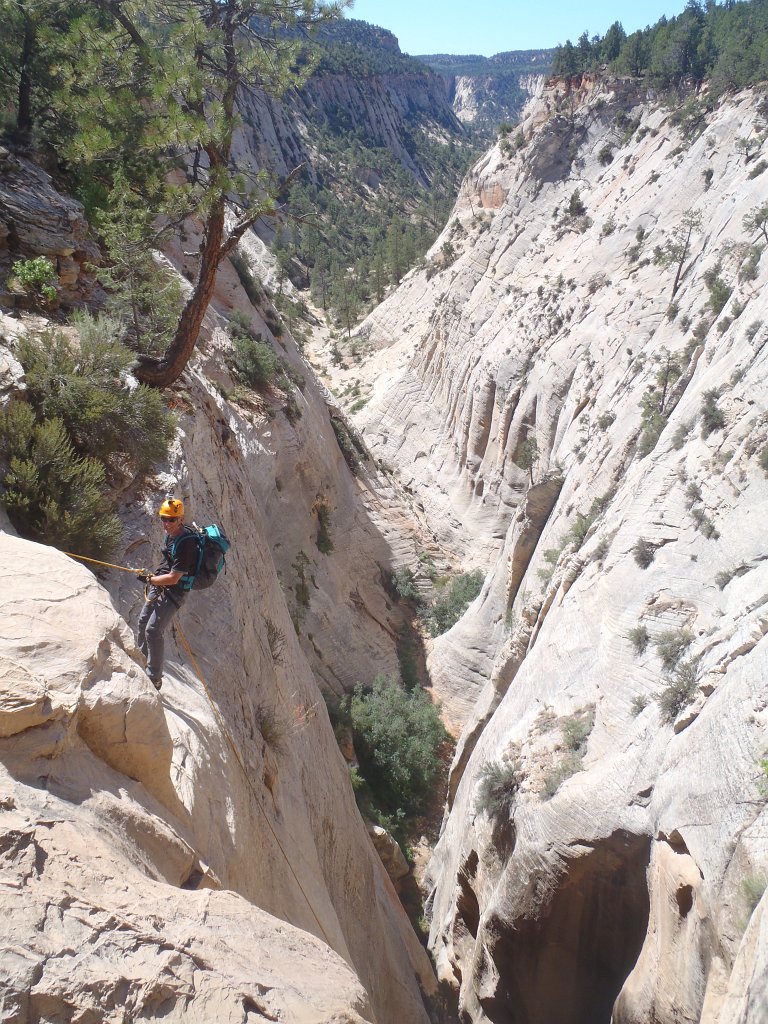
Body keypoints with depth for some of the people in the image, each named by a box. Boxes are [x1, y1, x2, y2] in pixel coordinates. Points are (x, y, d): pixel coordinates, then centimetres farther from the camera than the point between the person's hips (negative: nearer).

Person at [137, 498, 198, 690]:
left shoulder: (185, 544, -27)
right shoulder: (171, 533, 2)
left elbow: (173, 578, -26)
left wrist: (150, 579, -14)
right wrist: (155, 575, 15)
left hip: (173, 591, -10)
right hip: (159, 586, 10)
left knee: (153, 630, -14)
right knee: (143, 622, 20)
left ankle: (154, 679, -5)